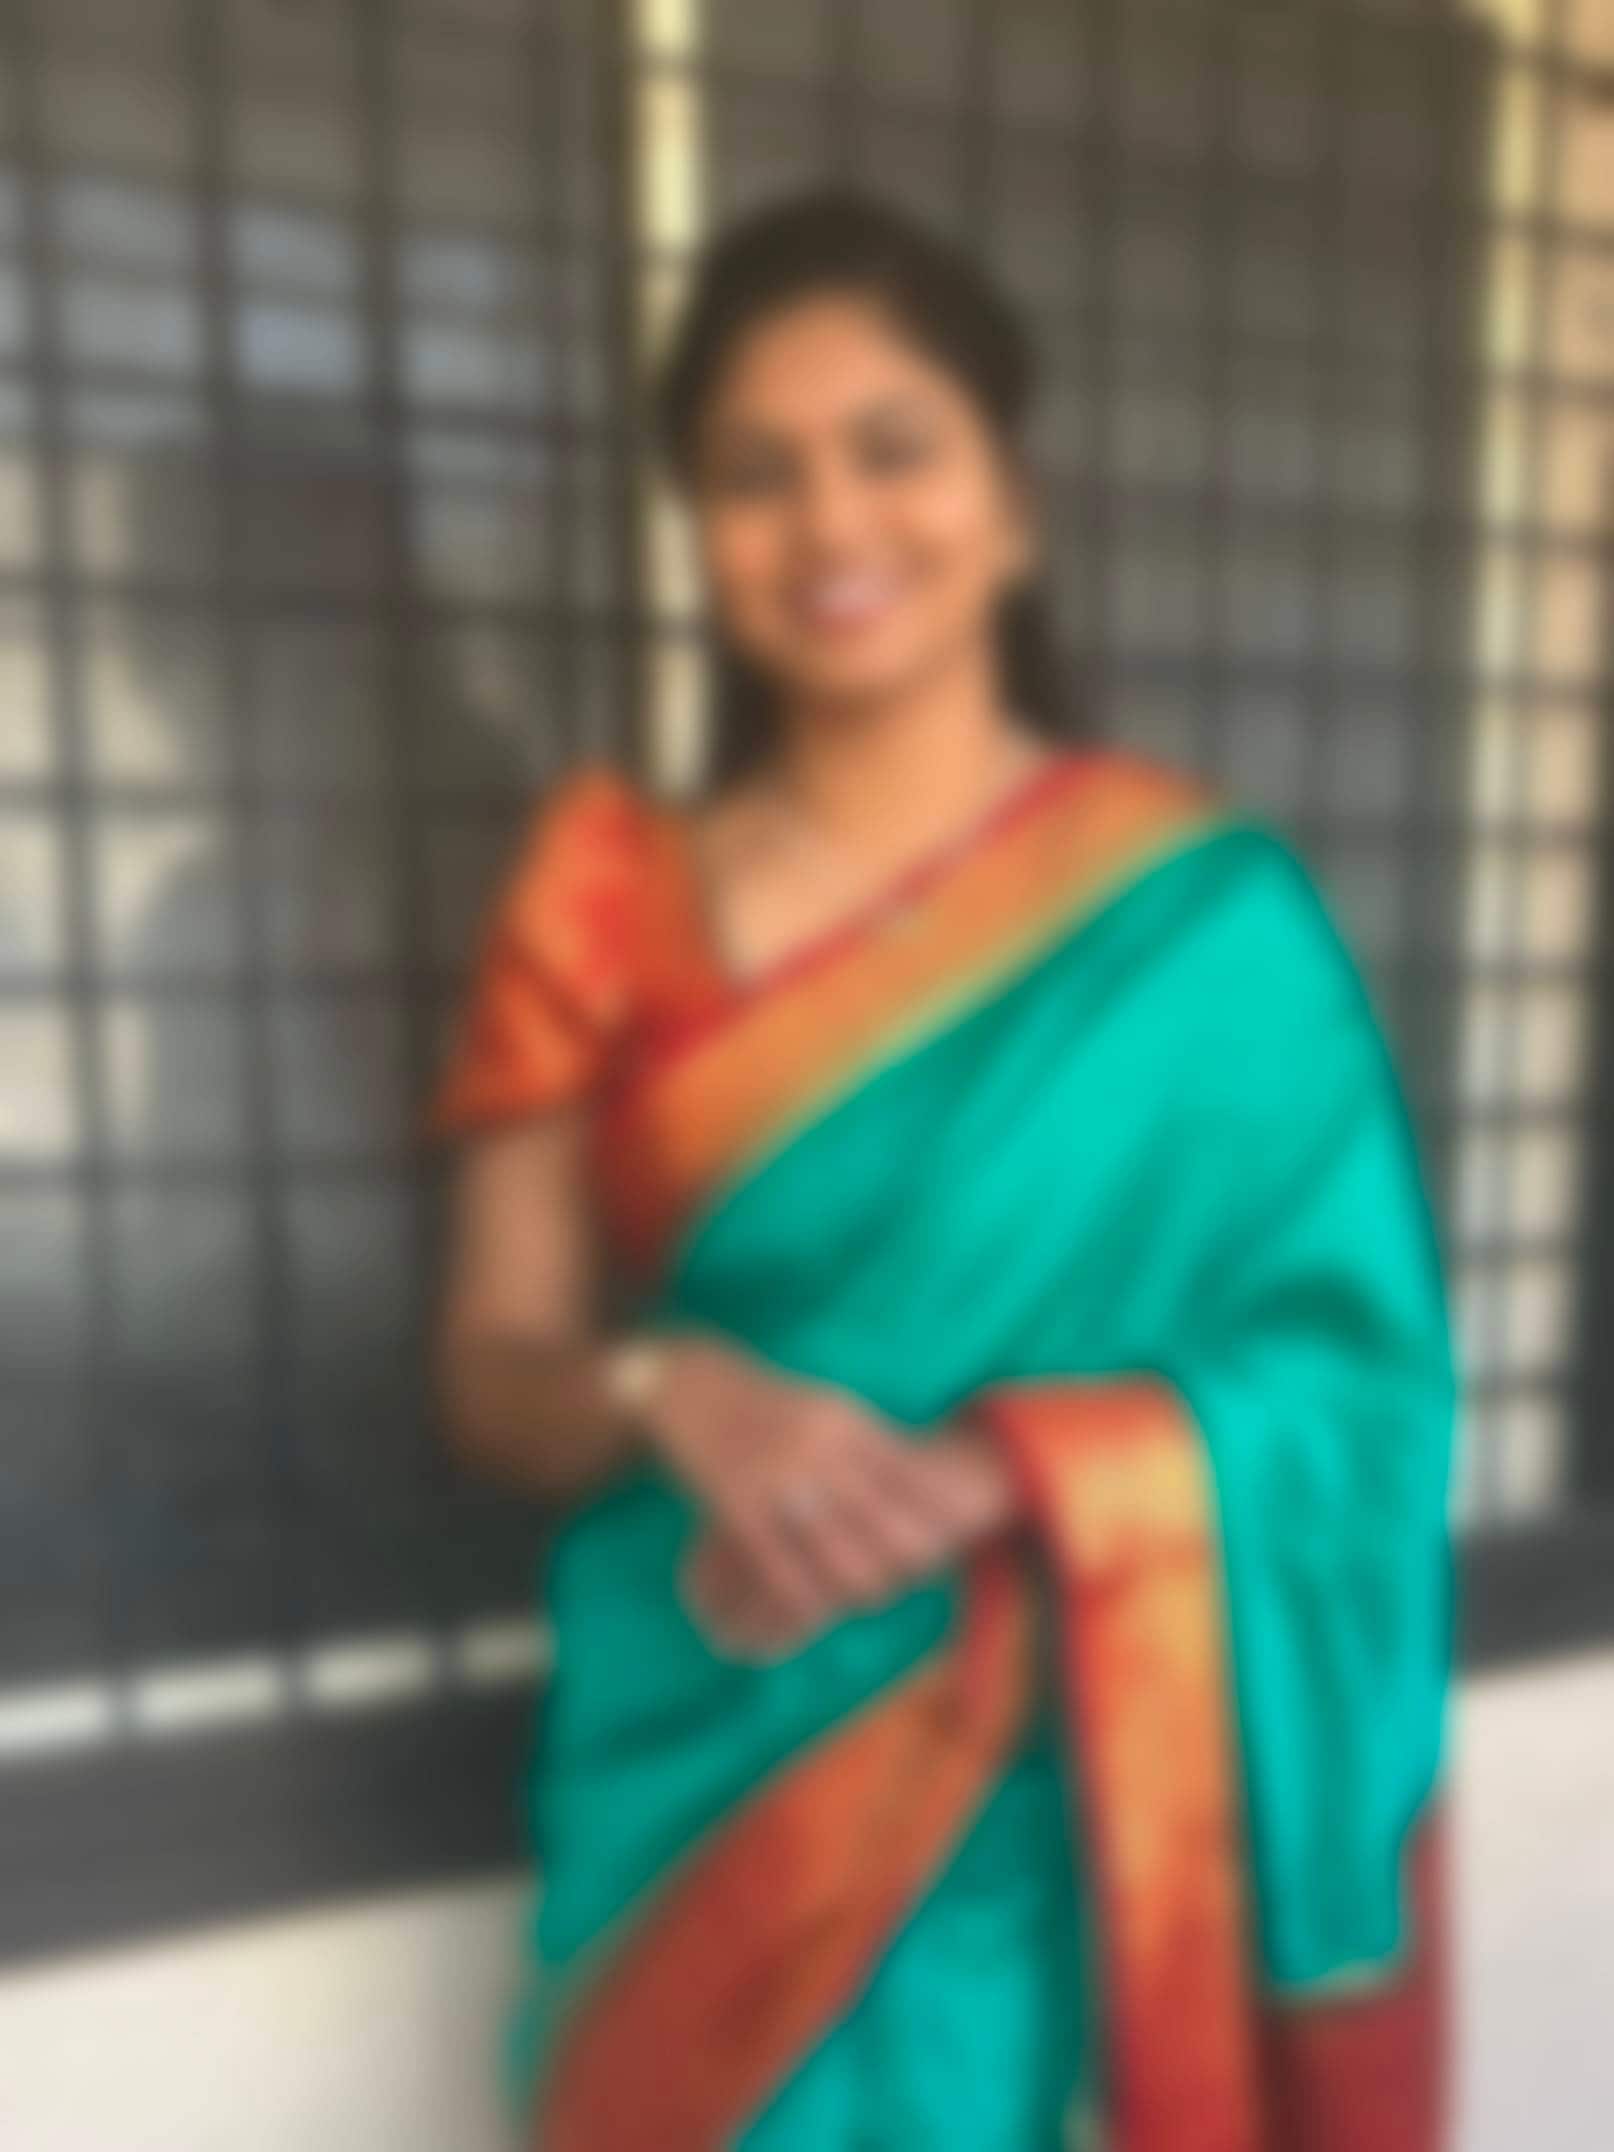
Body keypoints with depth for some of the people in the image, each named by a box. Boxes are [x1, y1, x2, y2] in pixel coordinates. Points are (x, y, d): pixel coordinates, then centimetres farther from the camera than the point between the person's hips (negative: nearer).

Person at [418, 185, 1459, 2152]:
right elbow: (492, 1377, -1)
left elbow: (1358, 1369, -8)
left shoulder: (1196, 910, -7)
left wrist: (981, 1480, -22)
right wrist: (664, 1392, -22)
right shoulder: (606, 895, -1)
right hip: (685, 1781, 2)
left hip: (1020, 1792, -1)